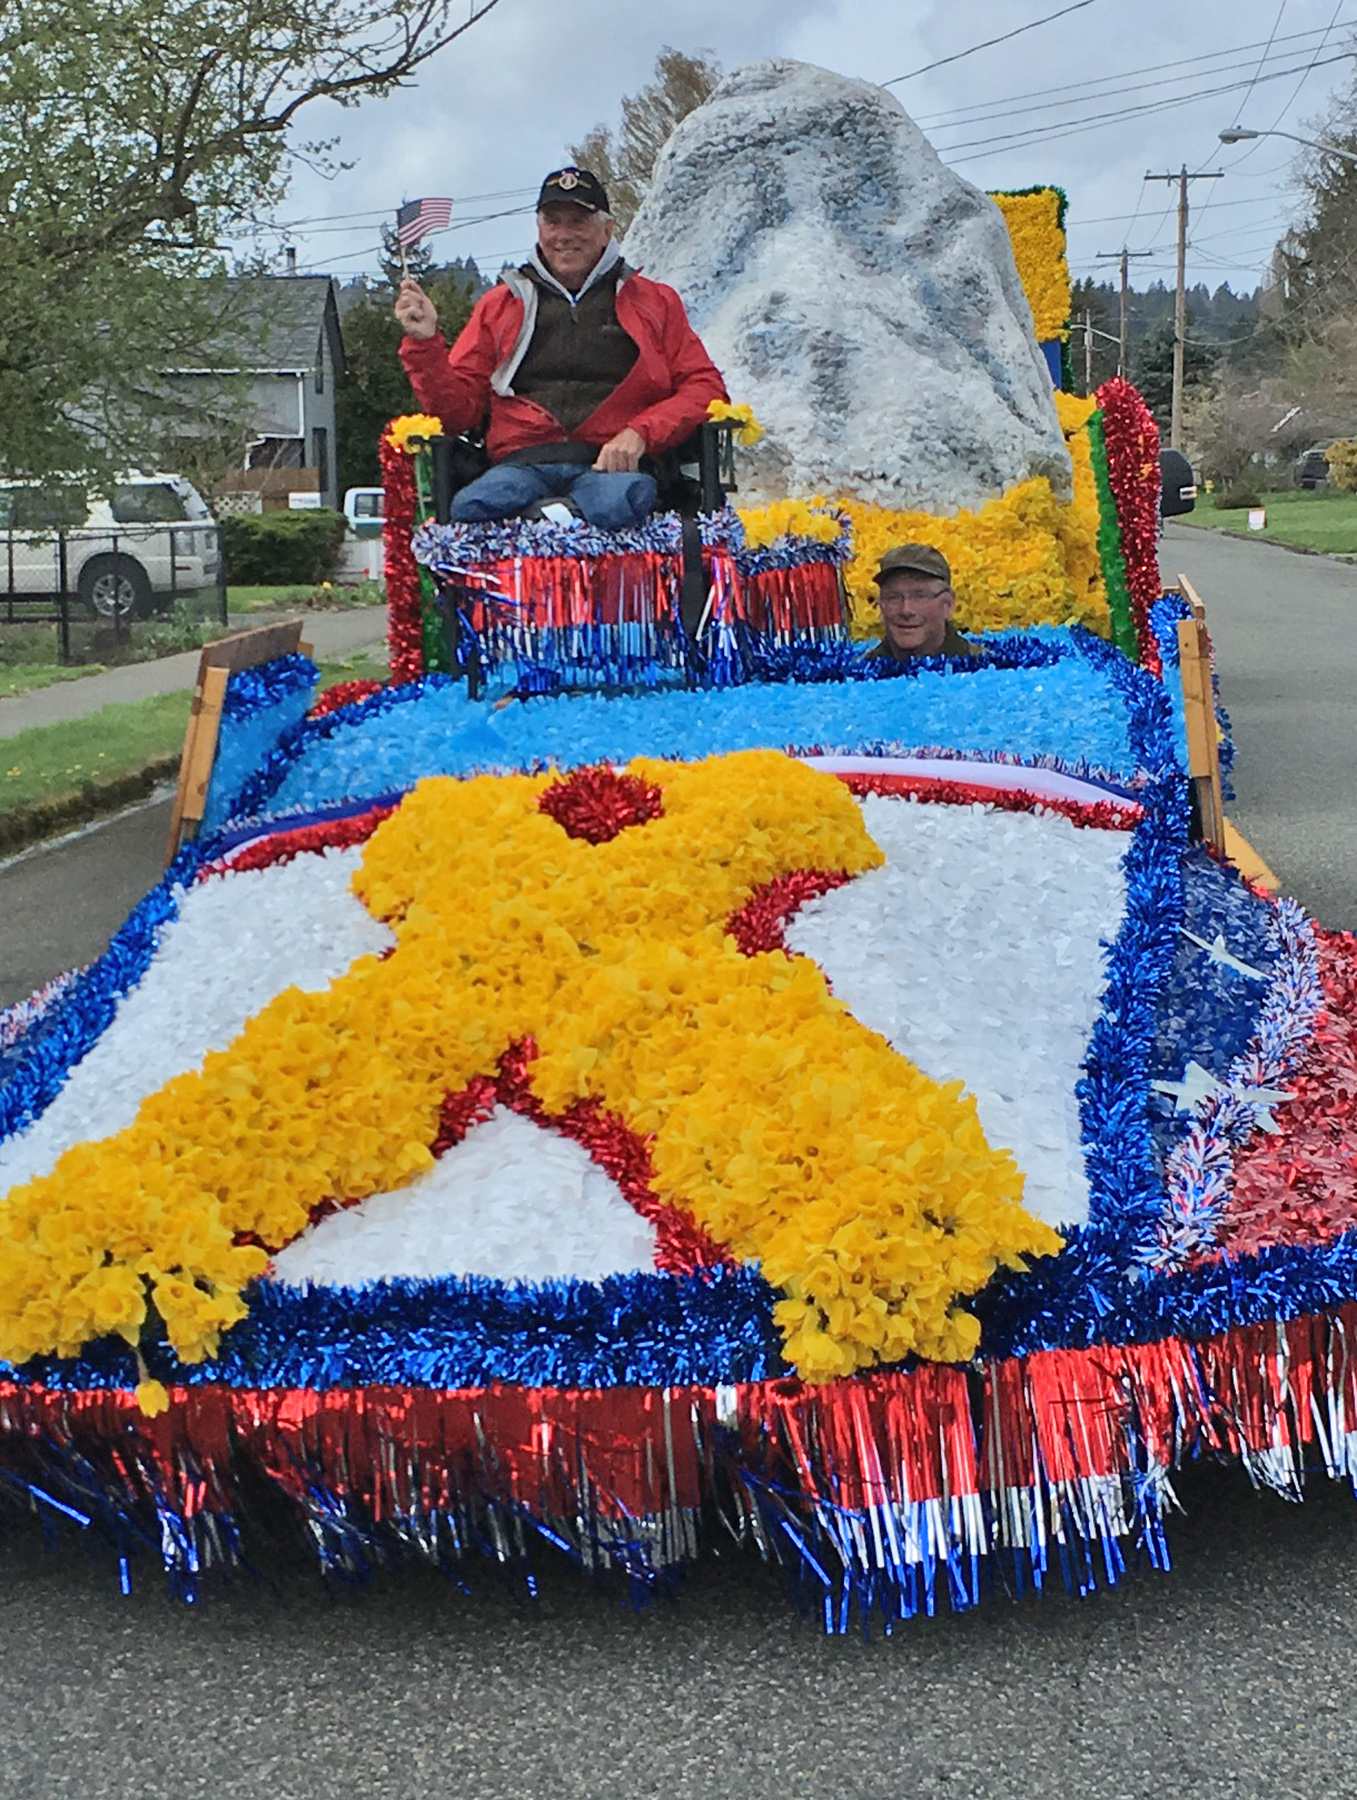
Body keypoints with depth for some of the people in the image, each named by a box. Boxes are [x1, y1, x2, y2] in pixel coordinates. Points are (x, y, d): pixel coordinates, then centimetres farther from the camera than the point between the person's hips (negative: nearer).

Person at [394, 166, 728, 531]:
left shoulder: (654, 301, 22)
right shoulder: (499, 305, 24)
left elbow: (705, 387, 11)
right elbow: (459, 408, 19)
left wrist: (640, 433, -6)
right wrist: (425, 343, 1)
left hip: (613, 464, -1)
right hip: (523, 465, 1)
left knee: (618, 502, -41)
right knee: (474, 507, -37)